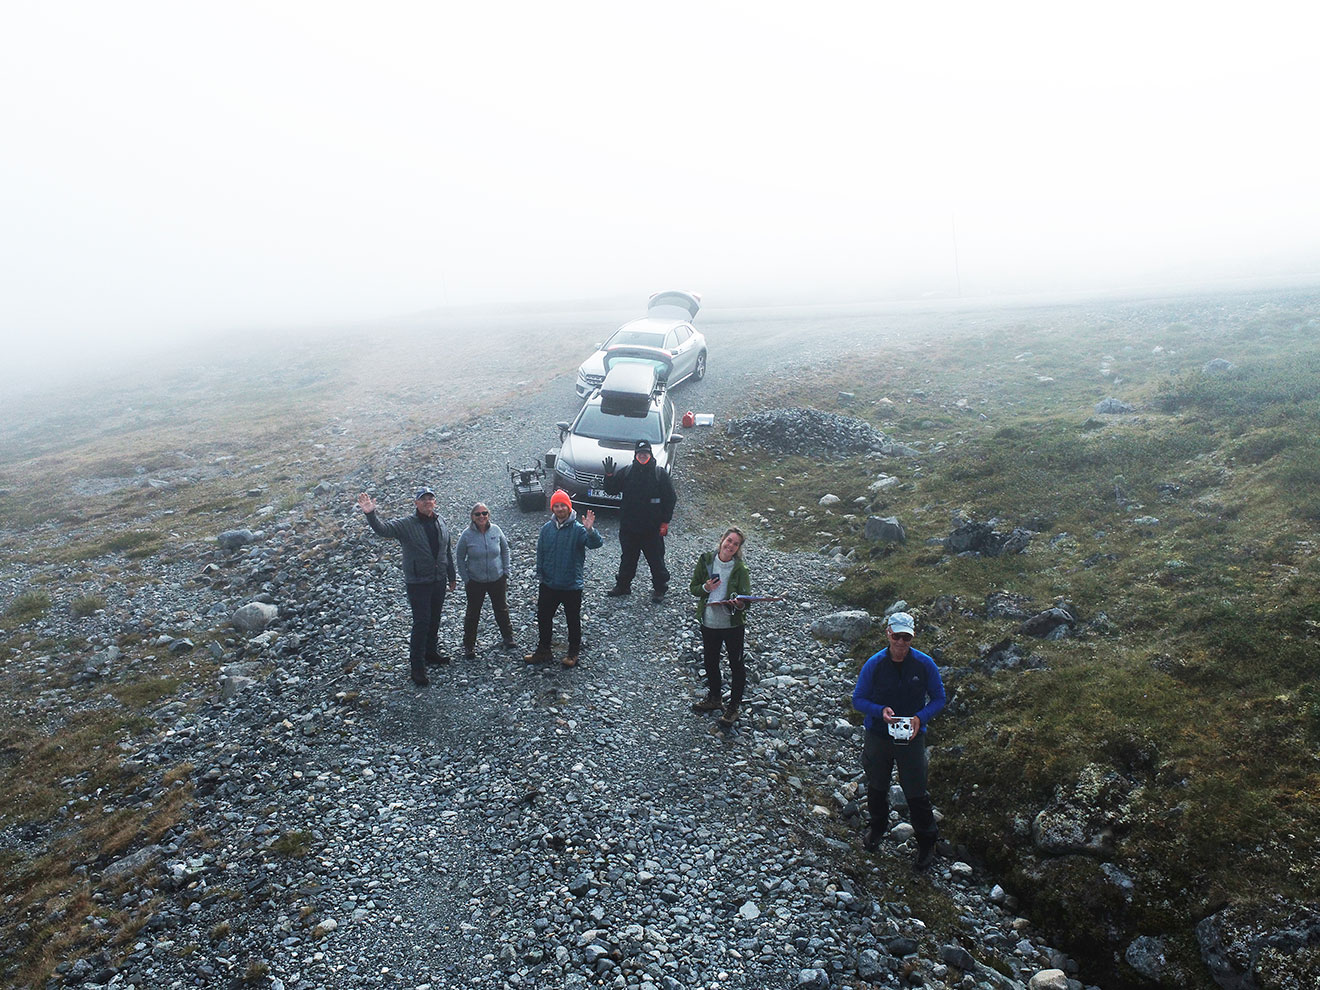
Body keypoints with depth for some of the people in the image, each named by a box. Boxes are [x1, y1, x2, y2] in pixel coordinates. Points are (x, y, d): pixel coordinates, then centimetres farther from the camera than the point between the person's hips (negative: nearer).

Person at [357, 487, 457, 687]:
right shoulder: (406, 524, -12)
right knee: (421, 623, -5)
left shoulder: (441, 522, 4)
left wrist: (452, 576, 17)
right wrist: (370, 514, -48)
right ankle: (417, 667, 3)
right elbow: (383, 530, -29)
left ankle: (431, 652, 38)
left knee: (434, 620, 18)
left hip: (439, 580, 5)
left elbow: (448, 551, 13)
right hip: (418, 583, -5)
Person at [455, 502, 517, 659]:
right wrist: (465, 578, -6)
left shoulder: (496, 530, -8)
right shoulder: (467, 534, -14)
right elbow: (459, 558, -3)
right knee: (472, 614, 7)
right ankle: (469, 646, 20)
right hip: (475, 581, -2)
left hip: (498, 579, 2)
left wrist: (506, 571, 3)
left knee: (502, 610, 18)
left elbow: (505, 550, 6)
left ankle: (508, 638, 37)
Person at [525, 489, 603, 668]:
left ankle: (573, 653, 30)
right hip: (548, 586, 4)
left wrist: (590, 530, -49)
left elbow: (596, 543, -31)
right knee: (543, 618, 16)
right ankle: (543, 651, 34)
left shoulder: (578, 529, -15)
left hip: (572, 586, -4)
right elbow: (540, 553, 9)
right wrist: (540, 574, 8)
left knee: (573, 621, 12)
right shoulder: (547, 529, 0)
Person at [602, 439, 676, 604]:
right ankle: (622, 585, 30)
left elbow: (670, 499, -1)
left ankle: (659, 588, 21)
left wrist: (665, 522, -5)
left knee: (656, 559, 6)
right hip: (629, 528, 3)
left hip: (652, 529, -2)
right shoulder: (626, 473, 3)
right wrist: (609, 476, -13)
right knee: (627, 558, 16)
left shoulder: (660, 475, -4)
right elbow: (611, 490, 6)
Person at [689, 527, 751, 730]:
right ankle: (714, 698, 43)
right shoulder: (706, 560, -6)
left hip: (732, 623, -3)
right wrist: (705, 588, -19)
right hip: (709, 621, 4)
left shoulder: (740, 570, -13)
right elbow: (694, 588, 2)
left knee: (736, 665, 7)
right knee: (710, 662, 21)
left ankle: (733, 708, 24)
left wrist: (740, 604, -37)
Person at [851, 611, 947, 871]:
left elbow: (939, 699, -1)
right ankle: (877, 828, 46)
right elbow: (858, 699, -4)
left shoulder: (924, 664, -12)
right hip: (878, 737, 1)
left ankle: (926, 844, 25)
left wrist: (921, 718, -18)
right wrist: (880, 711, -22)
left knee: (916, 793, 4)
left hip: (911, 737, -1)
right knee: (876, 788, 19)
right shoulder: (874, 664, -12)